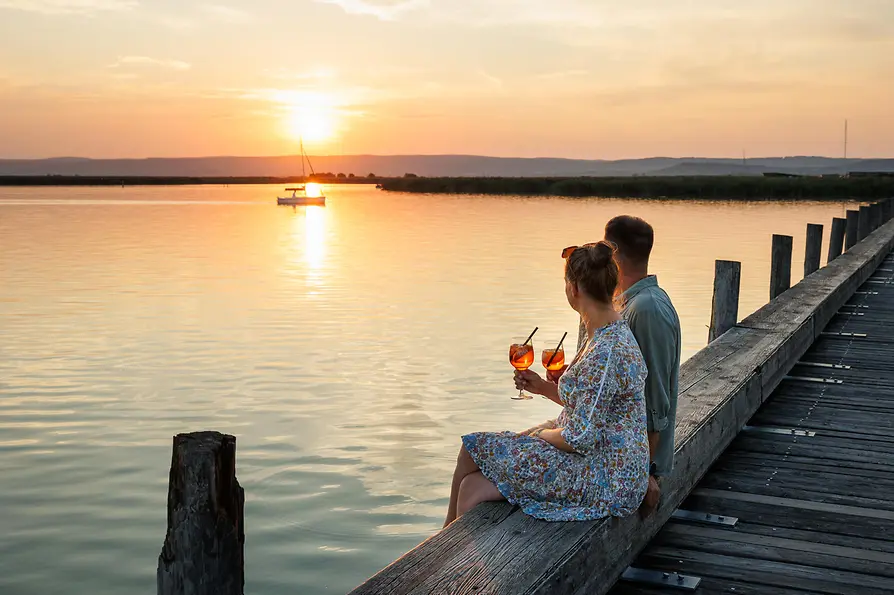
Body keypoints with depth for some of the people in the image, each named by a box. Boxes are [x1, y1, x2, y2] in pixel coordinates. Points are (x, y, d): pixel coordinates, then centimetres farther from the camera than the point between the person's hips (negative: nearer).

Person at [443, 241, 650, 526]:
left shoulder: (605, 353, -26)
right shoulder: (612, 333, 8)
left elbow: (581, 437, -24)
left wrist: (542, 434, -5)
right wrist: (545, 387, 14)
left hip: (605, 480, -10)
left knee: (474, 448, -2)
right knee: (473, 489, 2)